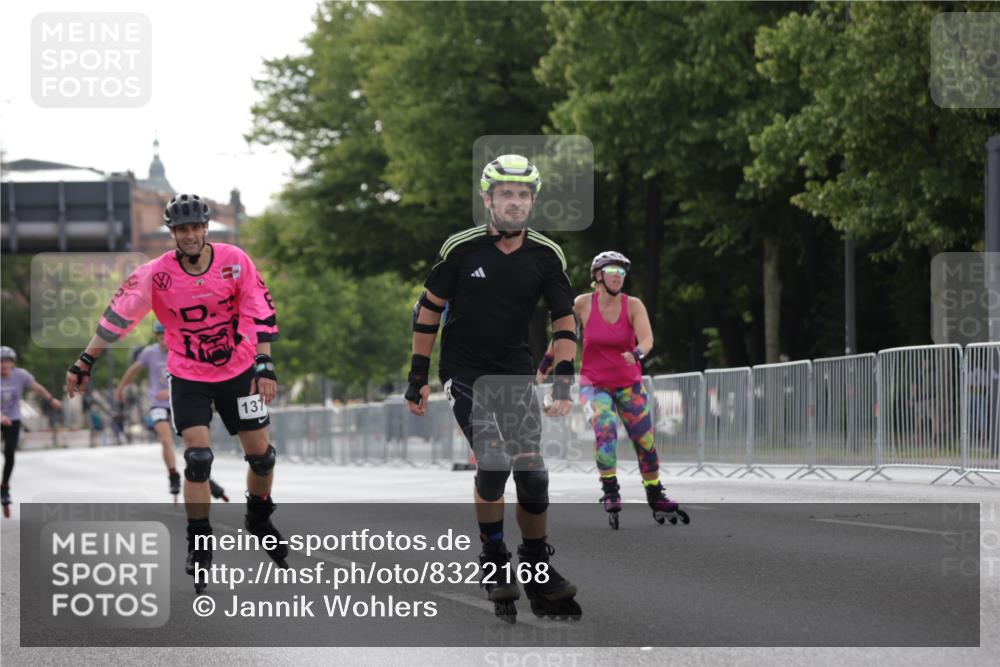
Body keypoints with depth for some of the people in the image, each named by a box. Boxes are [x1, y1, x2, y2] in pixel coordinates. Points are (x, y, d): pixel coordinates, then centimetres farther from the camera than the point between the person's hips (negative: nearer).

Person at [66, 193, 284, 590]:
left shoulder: (234, 261, -14)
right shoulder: (157, 274, -17)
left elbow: (260, 314, -9)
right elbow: (118, 317, -11)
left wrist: (264, 365, -15)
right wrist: (84, 364, -8)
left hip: (238, 372, 2)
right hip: (187, 377, -2)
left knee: (261, 454, 6)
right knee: (198, 457, -15)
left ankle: (259, 520, 34)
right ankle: (199, 545, -1)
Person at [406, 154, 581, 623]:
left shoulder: (546, 256, -3)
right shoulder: (462, 249, -10)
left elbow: (564, 321, 2)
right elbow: (429, 309, 0)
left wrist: (564, 382, -9)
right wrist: (418, 376, -1)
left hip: (515, 374, 3)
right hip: (465, 372, -3)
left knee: (532, 472, -5)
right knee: (494, 458, -22)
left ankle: (539, 573, 11)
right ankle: (494, 562, -5)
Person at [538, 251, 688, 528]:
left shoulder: (633, 305, -8)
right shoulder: (582, 304, -9)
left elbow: (647, 339, -22)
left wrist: (636, 354, -44)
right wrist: (544, 366, 14)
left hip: (629, 385, 2)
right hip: (594, 384, -2)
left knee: (645, 442, 1)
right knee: (605, 429, -28)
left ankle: (657, 499, 19)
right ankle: (610, 494, -21)